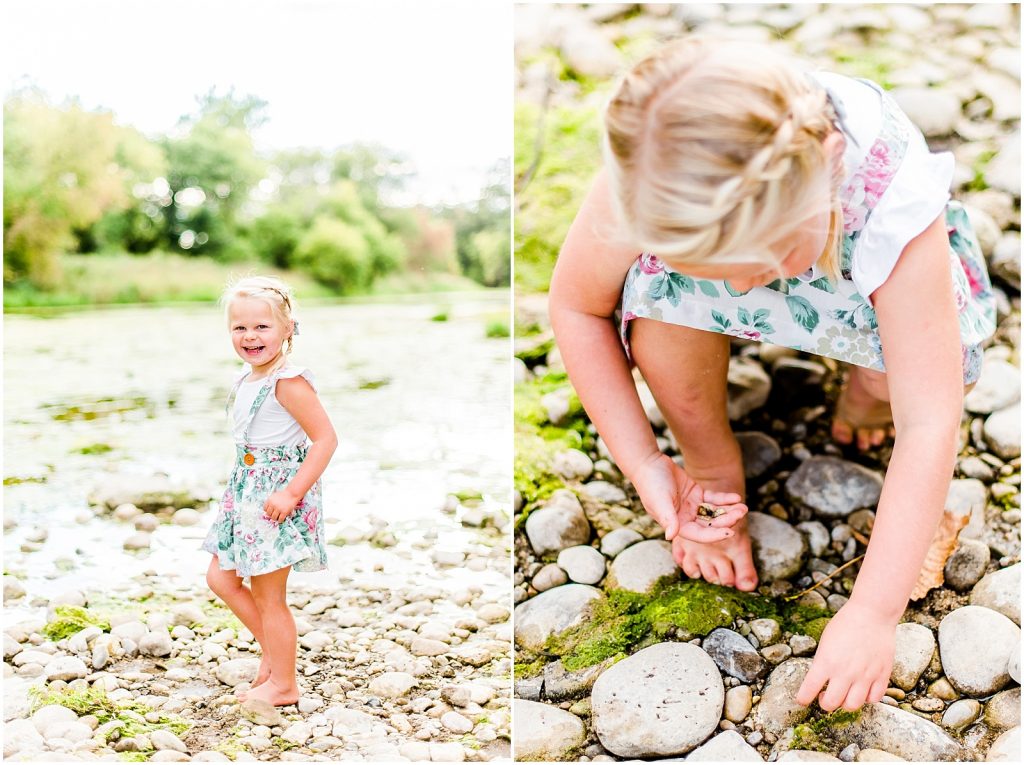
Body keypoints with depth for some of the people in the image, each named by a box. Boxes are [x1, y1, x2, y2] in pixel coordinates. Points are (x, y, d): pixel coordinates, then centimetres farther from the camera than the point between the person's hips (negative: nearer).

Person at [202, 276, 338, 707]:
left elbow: (325, 438, -23)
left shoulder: (288, 383, -20)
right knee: (220, 578, 15)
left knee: (267, 597, 1)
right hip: (247, 493, 9)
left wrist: (290, 492, -26)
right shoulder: (246, 381, 8)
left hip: (277, 498, -9)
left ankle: (283, 685, 18)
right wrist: (242, 487, 17)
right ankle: (272, 649, 30)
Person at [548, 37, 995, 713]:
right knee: (660, 291, -33)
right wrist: (642, 462, -24)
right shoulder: (647, 180, -37)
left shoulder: (893, 194, -42)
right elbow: (575, 306, -18)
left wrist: (872, 613, -40)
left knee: (935, 346, -32)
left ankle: (869, 393, 6)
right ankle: (712, 462, -5)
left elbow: (930, 426, -40)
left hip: (867, 271, 0)